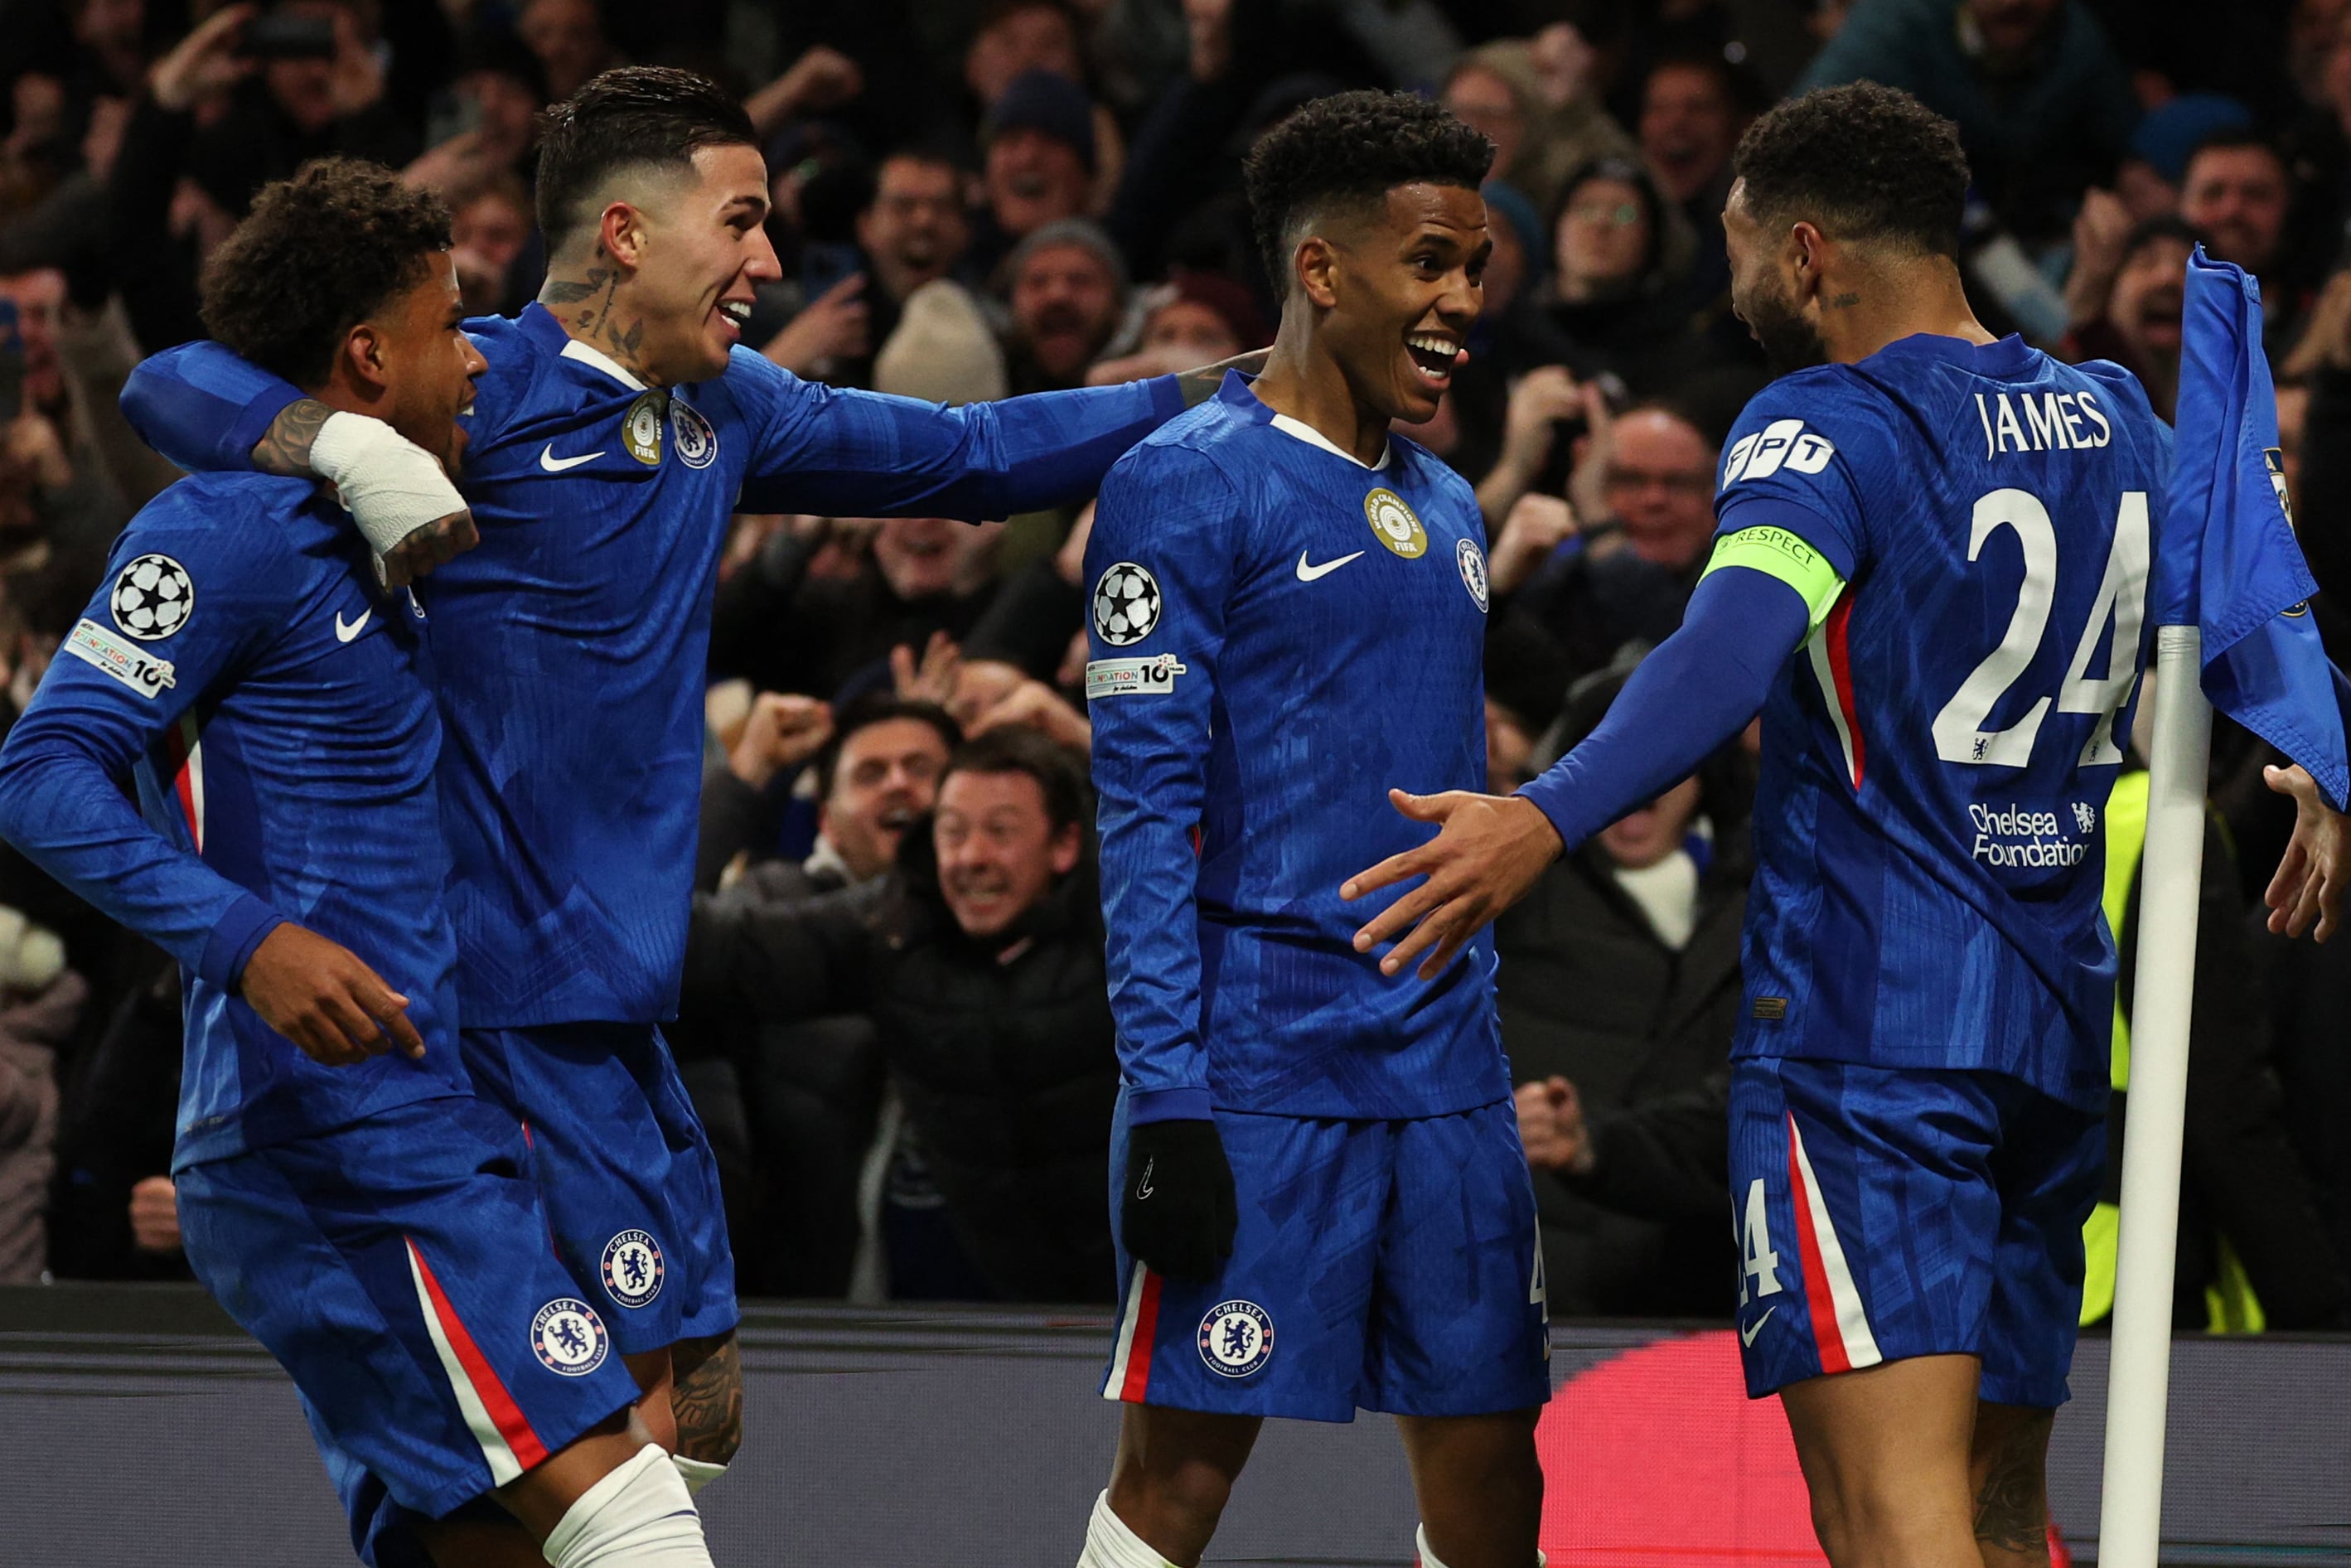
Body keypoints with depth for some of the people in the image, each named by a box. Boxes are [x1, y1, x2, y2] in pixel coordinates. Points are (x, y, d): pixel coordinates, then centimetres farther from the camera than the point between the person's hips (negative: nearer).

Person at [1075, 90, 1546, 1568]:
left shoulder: (1444, 508, 17)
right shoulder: (1186, 486, -7)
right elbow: (1146, 809, -12)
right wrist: (1166, 1099, -18)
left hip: (1442, 1060, 7)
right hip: (1258, 1056, -7)